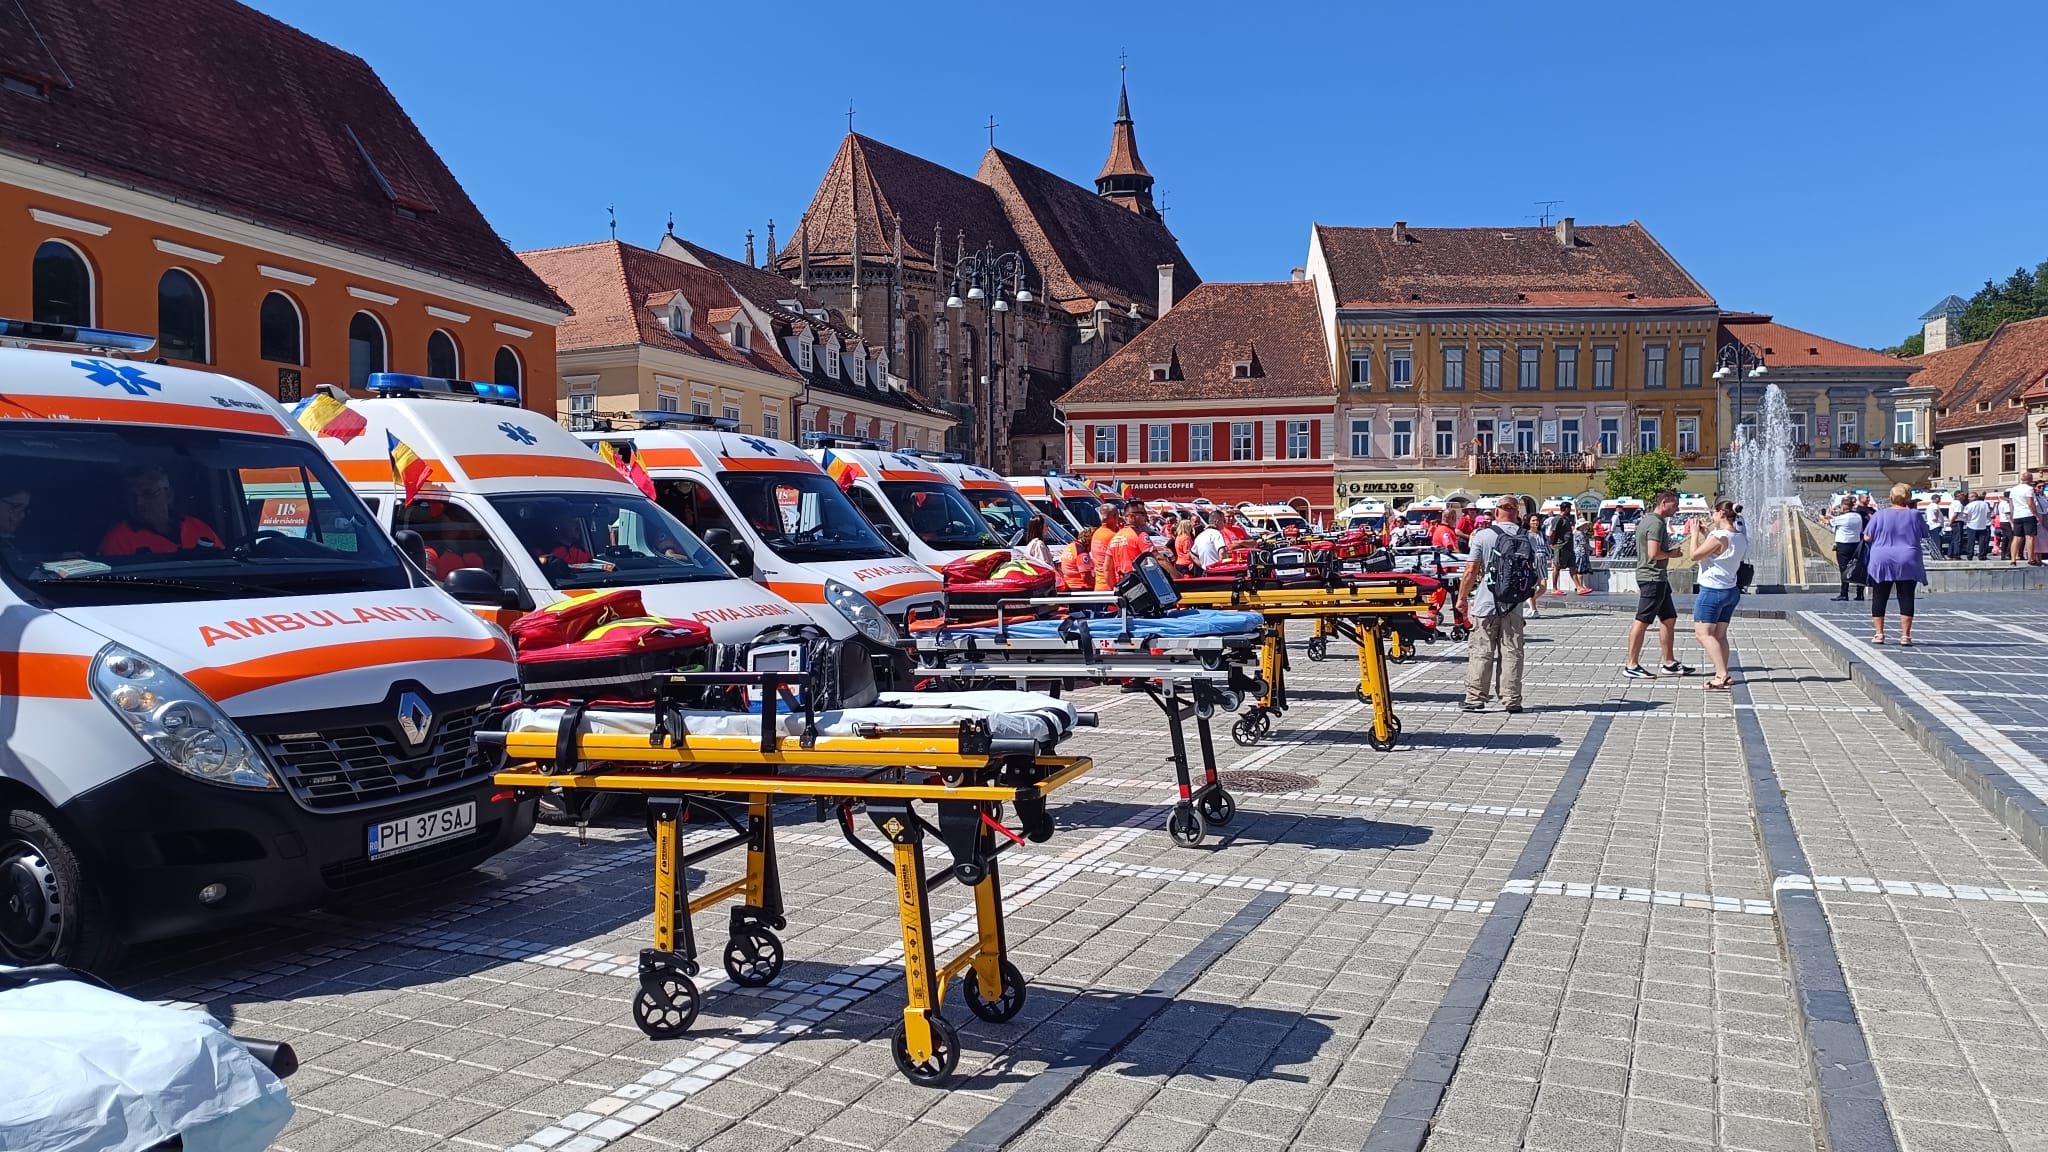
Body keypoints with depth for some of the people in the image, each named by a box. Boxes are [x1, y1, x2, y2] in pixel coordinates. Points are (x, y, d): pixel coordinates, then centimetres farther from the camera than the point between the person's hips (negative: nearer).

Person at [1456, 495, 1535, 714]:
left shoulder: (1483, 535, -6)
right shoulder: (1527, 538, 3)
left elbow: (1472, 571, -7)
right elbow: (1535, 572, 7)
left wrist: (1462, 597, 3)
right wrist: (1539, 585, 29)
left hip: (1486, 604, -2)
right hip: (1514, 606, 2)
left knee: (1482, 653, 2)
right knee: (1512, 653, 7)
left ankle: (1475, 699, 3)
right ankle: (1512, 700, 8)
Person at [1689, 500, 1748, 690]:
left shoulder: (1719, 537, -21)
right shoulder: (1740, 537, 8)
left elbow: (1694, 555, -16)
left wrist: (1695, 532, -6)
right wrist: (1706, 533, 18)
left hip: (1712, 590, -9)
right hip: (1731, 590, 9)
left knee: (1703, 633, -7)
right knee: (1719, 635, 15)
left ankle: (1722, 675, -17)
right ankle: (1723, 675, 14)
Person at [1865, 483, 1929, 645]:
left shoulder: (1880, 515, -3)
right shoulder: (1914, 515, -3)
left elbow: (1867, 537, 0)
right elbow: (1925, 534, 11)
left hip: (1881, 563, 0)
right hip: (1907, 563, 0)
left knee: (1879, 598, 8)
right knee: (1906, 598, 3)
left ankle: (1878, 633, 8)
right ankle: (1905, 635, 0)